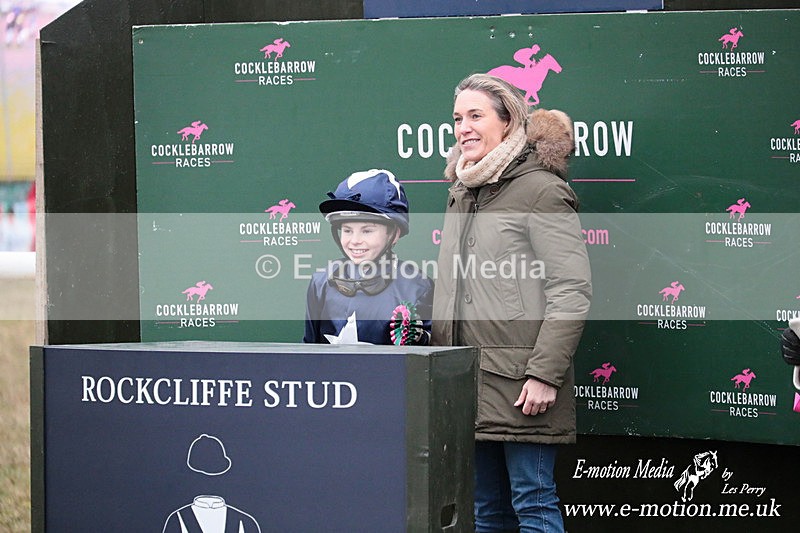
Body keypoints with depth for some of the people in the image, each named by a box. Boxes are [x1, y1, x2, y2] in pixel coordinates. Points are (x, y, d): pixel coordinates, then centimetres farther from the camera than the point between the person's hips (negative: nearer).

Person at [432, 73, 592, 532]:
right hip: (467, 382, 8)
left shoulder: (541, 190, -7)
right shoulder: (462, 197, 19)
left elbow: (572, 291, -12)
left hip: (518, 383, -8)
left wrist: (545, 374, -18)